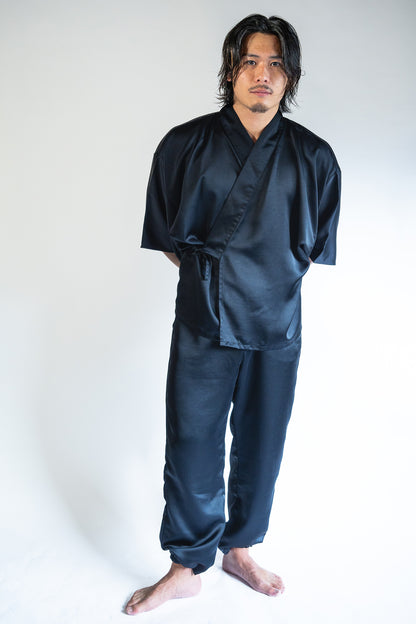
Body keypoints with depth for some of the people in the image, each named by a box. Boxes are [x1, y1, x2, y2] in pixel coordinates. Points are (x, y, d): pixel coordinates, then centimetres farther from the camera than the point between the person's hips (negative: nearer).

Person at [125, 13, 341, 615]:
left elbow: (316, 245, 11)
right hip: (202, 322, -1)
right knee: (191, 446, 3)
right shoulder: (185, 145, -1)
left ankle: (239, 549, 36)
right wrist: (210, 275, 3)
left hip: (278, 324, 2)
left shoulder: (314, 157, 2)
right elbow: (166, 235, 7)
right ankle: (187, 567, 25)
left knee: (261, 446, 12)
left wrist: (274, 281, 5)